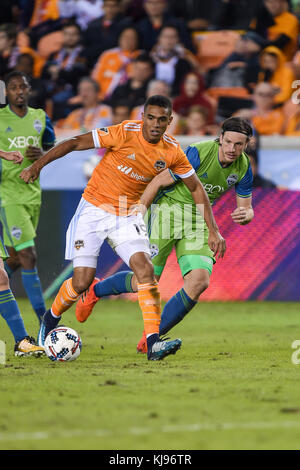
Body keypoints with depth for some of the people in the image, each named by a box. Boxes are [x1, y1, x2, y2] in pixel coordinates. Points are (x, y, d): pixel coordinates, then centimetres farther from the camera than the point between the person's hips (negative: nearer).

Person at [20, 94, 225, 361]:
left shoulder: (172, 152, -6)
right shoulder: (124, 133, -18)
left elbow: (196, 189, 6)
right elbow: (75, 143, -14)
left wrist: (213, 231, 3)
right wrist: (37, 166, -19)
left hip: (128, 216, 3)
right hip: (94, 211, -3)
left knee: (145, 269, -20)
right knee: (82, 282, -7)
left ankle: (153, 344, -23)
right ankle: (50, 320, 24)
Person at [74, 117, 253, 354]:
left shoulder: (243, 168, -4)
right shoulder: (198, 153, -21)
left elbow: (246, 207, 8)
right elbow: (158, 182, -14)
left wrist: (245, 215, -18)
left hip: (200, 221, 5)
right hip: (169, 209, -5)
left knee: (199, 281, -18)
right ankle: (95, 290, 25)